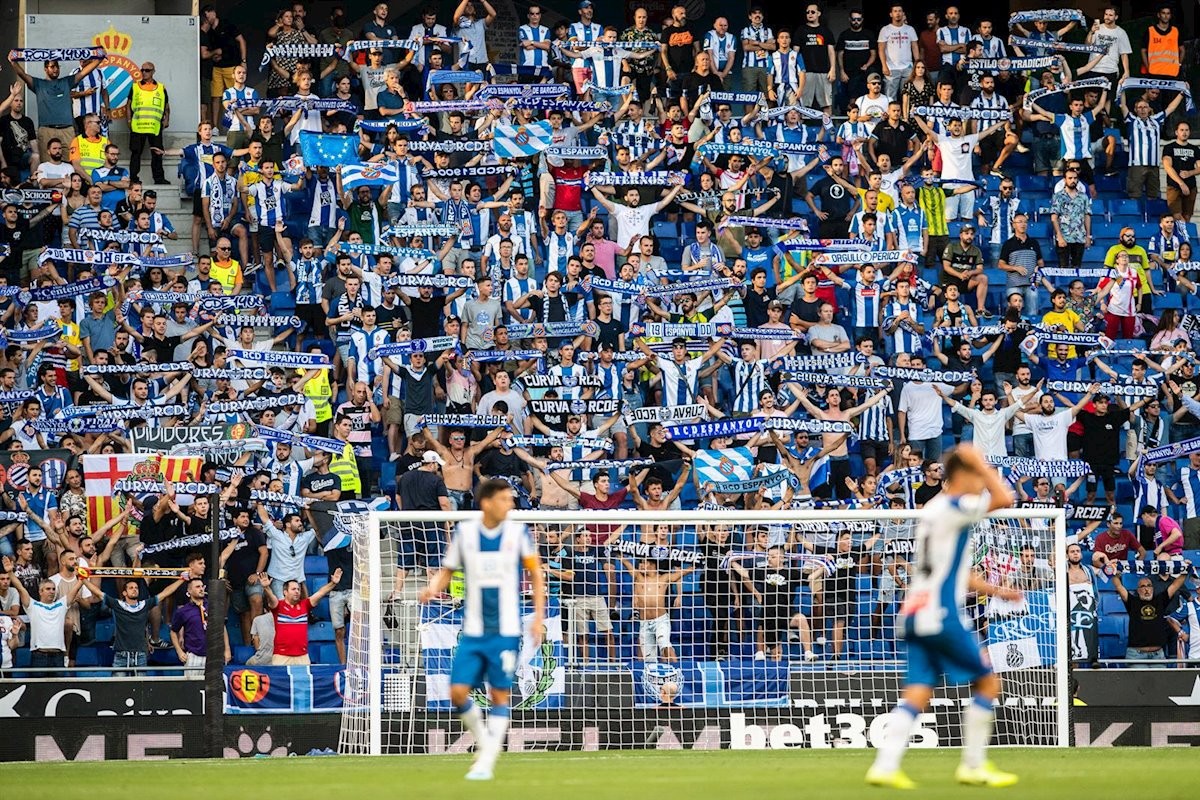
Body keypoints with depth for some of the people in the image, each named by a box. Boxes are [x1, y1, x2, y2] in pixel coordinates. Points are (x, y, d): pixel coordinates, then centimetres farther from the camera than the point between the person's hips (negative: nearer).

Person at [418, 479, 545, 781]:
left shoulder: (518, 532, -2)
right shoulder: (464, 532, 0)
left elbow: (536, 574, 7)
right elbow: (447, 570, 8)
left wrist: (539, 616, 2)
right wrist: (433, 587, -13)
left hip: (505, 631, -1)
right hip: (473, 631, 1)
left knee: (500, 696, -2)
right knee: (458, 693, -6)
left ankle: (486, 763, 3)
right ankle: (483, 740, 20)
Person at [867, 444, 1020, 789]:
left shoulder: (936, 510, 21)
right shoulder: (952, 507, -9)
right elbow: (1005, 499, -19)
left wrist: (995, 591, 28)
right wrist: (979, 463, -7)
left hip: (916, 615, 9)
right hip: (940, 616, -9)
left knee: (917, 693, 2)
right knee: (988, 683, 2)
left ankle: (885, 766, -10)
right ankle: (973, 766, 5)